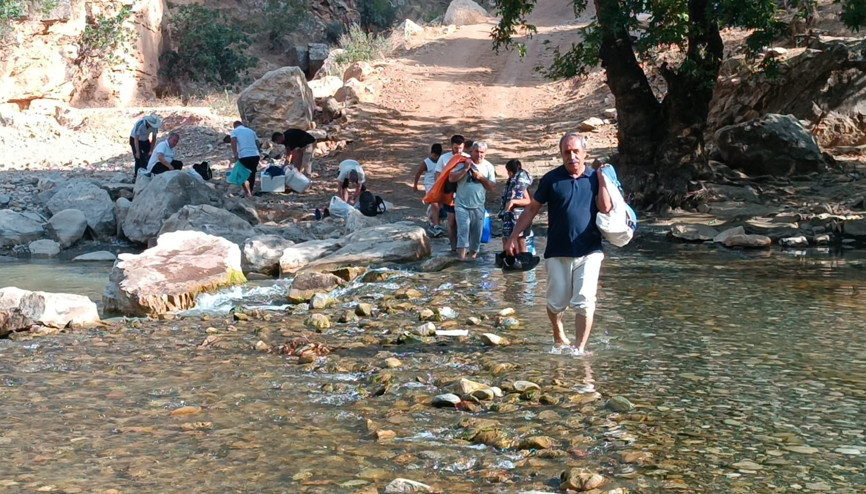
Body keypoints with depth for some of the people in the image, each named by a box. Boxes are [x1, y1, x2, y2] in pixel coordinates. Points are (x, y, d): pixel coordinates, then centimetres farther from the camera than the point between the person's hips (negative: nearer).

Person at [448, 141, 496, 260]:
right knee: (463, 230, -15)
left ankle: (473, 254, 27)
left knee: (477, 233, 10)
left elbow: (492, 187, 3)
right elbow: (451, 178, -11)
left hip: (478, 206, 3)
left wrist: (482, 178, -13)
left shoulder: (488, 167, 4)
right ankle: (461, 256, -18)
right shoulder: (463, 163, -3)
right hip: (462, 205, -3)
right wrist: (465, 169, -18)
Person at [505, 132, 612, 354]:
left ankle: (580, 348, 2)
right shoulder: (552, 179, 2)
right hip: (558, 253, 0)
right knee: (556, 302, 8)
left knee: (585, 302, -8)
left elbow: (605, 208, -9)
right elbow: (532, 209, 6)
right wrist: (514, 236, 1)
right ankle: (558, 334, 36)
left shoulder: (595, 178, 4)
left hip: (589, 252, 0)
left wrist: (602, 178, -8)